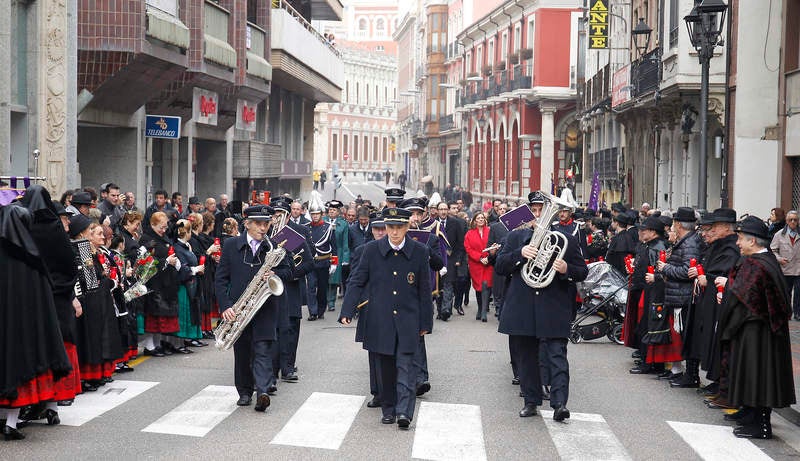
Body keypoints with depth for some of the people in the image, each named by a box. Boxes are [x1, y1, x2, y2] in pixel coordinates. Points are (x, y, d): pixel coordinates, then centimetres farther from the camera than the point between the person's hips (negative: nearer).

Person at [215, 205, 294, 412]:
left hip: (265, 308, -1)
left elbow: (288, 272, 8)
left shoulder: (275, 247, 3)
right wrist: (225, 306, -9)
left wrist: (275, 274, -15)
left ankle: (262, 392, -19)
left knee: (263, 349, -11)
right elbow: (221, 279, 2)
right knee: (242, 352, 10)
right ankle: (245, 392, 23)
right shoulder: (231, 245, 3)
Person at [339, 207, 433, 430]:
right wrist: (347, 311, -4)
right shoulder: (372, 250, -2)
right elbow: (357, 282, 4)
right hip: (380, 319, 1)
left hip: (408, 320, -1)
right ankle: (389, 409, 19)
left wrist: (425, 322, 6)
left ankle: (404, 412, -11)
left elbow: (424, 290, 5)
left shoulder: (420, 252, -1)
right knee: (386, 366, 8)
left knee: (405, 364, -9)